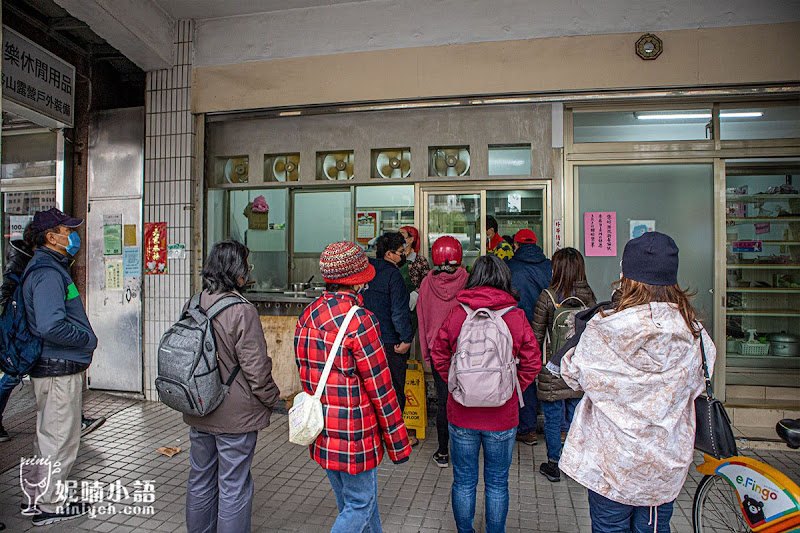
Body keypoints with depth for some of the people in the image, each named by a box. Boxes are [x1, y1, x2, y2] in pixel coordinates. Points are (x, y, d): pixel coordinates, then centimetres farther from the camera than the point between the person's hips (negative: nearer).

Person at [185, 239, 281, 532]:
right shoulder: (242, 311, -23)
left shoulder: (191, 306, -1)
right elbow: (256, 367, -21)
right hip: (235, 415, -7)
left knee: (200, 479, 23)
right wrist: (272, 397, -3)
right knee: (234, 487, 7)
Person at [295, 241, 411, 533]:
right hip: (353, 432, -8)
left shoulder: (307, 315, 1)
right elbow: (380, 388, -18)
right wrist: (398, 443, -8)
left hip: (321, 429, 8)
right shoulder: (359, 321, -22)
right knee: (360, 505, 11)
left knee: (349, 500, 23)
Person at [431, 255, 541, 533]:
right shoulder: (516, 317, -10)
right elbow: (532, 362, -6)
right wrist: (512, 390, 5)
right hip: (502, 416, 0)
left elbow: (439, 356, -1)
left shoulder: (456, 314, -8)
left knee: (463, 481, 18)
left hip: (461, 415, 1)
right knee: (497, 483, 18)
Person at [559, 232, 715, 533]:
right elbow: (697, 386, 7)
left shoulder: (603, 331, -22)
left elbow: (573, 375, -6)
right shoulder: (692, 333, -10)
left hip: (612, 462, -3)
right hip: (667, 464, 3)